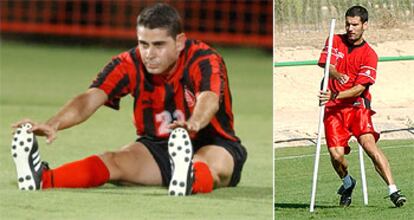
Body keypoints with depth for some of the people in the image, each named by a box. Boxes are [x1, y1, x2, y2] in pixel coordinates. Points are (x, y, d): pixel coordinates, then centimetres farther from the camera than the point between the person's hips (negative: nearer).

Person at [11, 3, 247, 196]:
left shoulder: (204, 60, -22)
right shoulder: (129, 65, -11)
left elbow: (209, 100, -43)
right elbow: (90, 99, -24)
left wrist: (192, 125, -68)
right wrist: (53, 124, -44)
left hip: (211, 143, -3)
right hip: (157, 146, 3)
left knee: (213, 165, -39)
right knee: (113, 162, -25)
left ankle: (189, 179, -75)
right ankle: (42, 179, -50)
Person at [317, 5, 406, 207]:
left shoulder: (369, 55, -2)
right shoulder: (335, 41, 7)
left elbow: (359, 89, -10)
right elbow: (326, 64, -8)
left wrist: (335, 96, -26)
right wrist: (336, 75, -32)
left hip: (357, 107, -2)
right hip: (333, 109, 2)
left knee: (369, 143, -23)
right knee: (336, 155, -12)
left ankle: (393, 191, -25)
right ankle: (347, 183, 21)